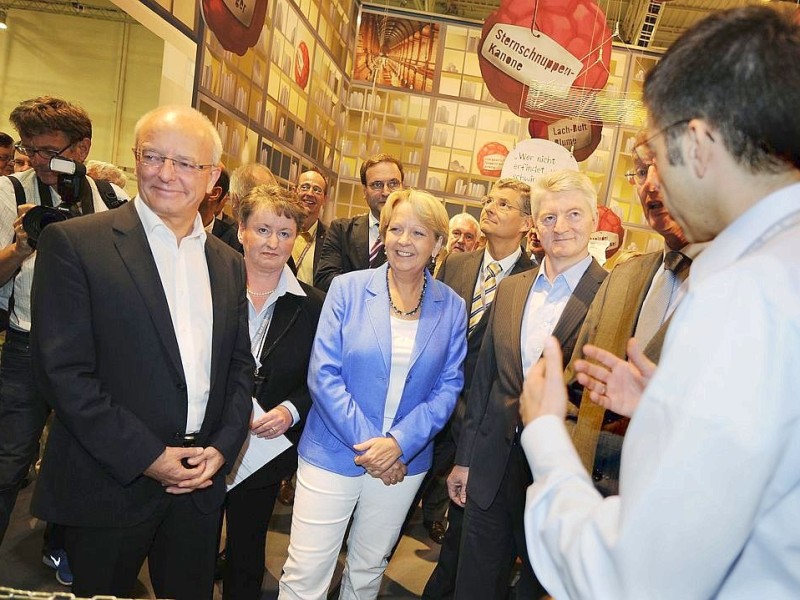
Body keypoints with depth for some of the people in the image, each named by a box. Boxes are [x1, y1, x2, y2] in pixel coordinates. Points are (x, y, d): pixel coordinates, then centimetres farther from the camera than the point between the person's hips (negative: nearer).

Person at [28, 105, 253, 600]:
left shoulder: (228, 263, 6)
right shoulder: (74, 243, -9)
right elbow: (63, 370, -14)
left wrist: (223, 448, -3)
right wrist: (147, 458, -15)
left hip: (202, 482, 4)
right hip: (112, 483, -4)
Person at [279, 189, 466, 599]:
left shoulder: (451, 308, -1)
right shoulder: (347, 289, -6)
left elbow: (448, 387, -3)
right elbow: (323, 374, -10)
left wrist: (400, 442, -16)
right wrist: (367, 441, -16)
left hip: (405, 461, 2)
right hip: (332, 454, -2)